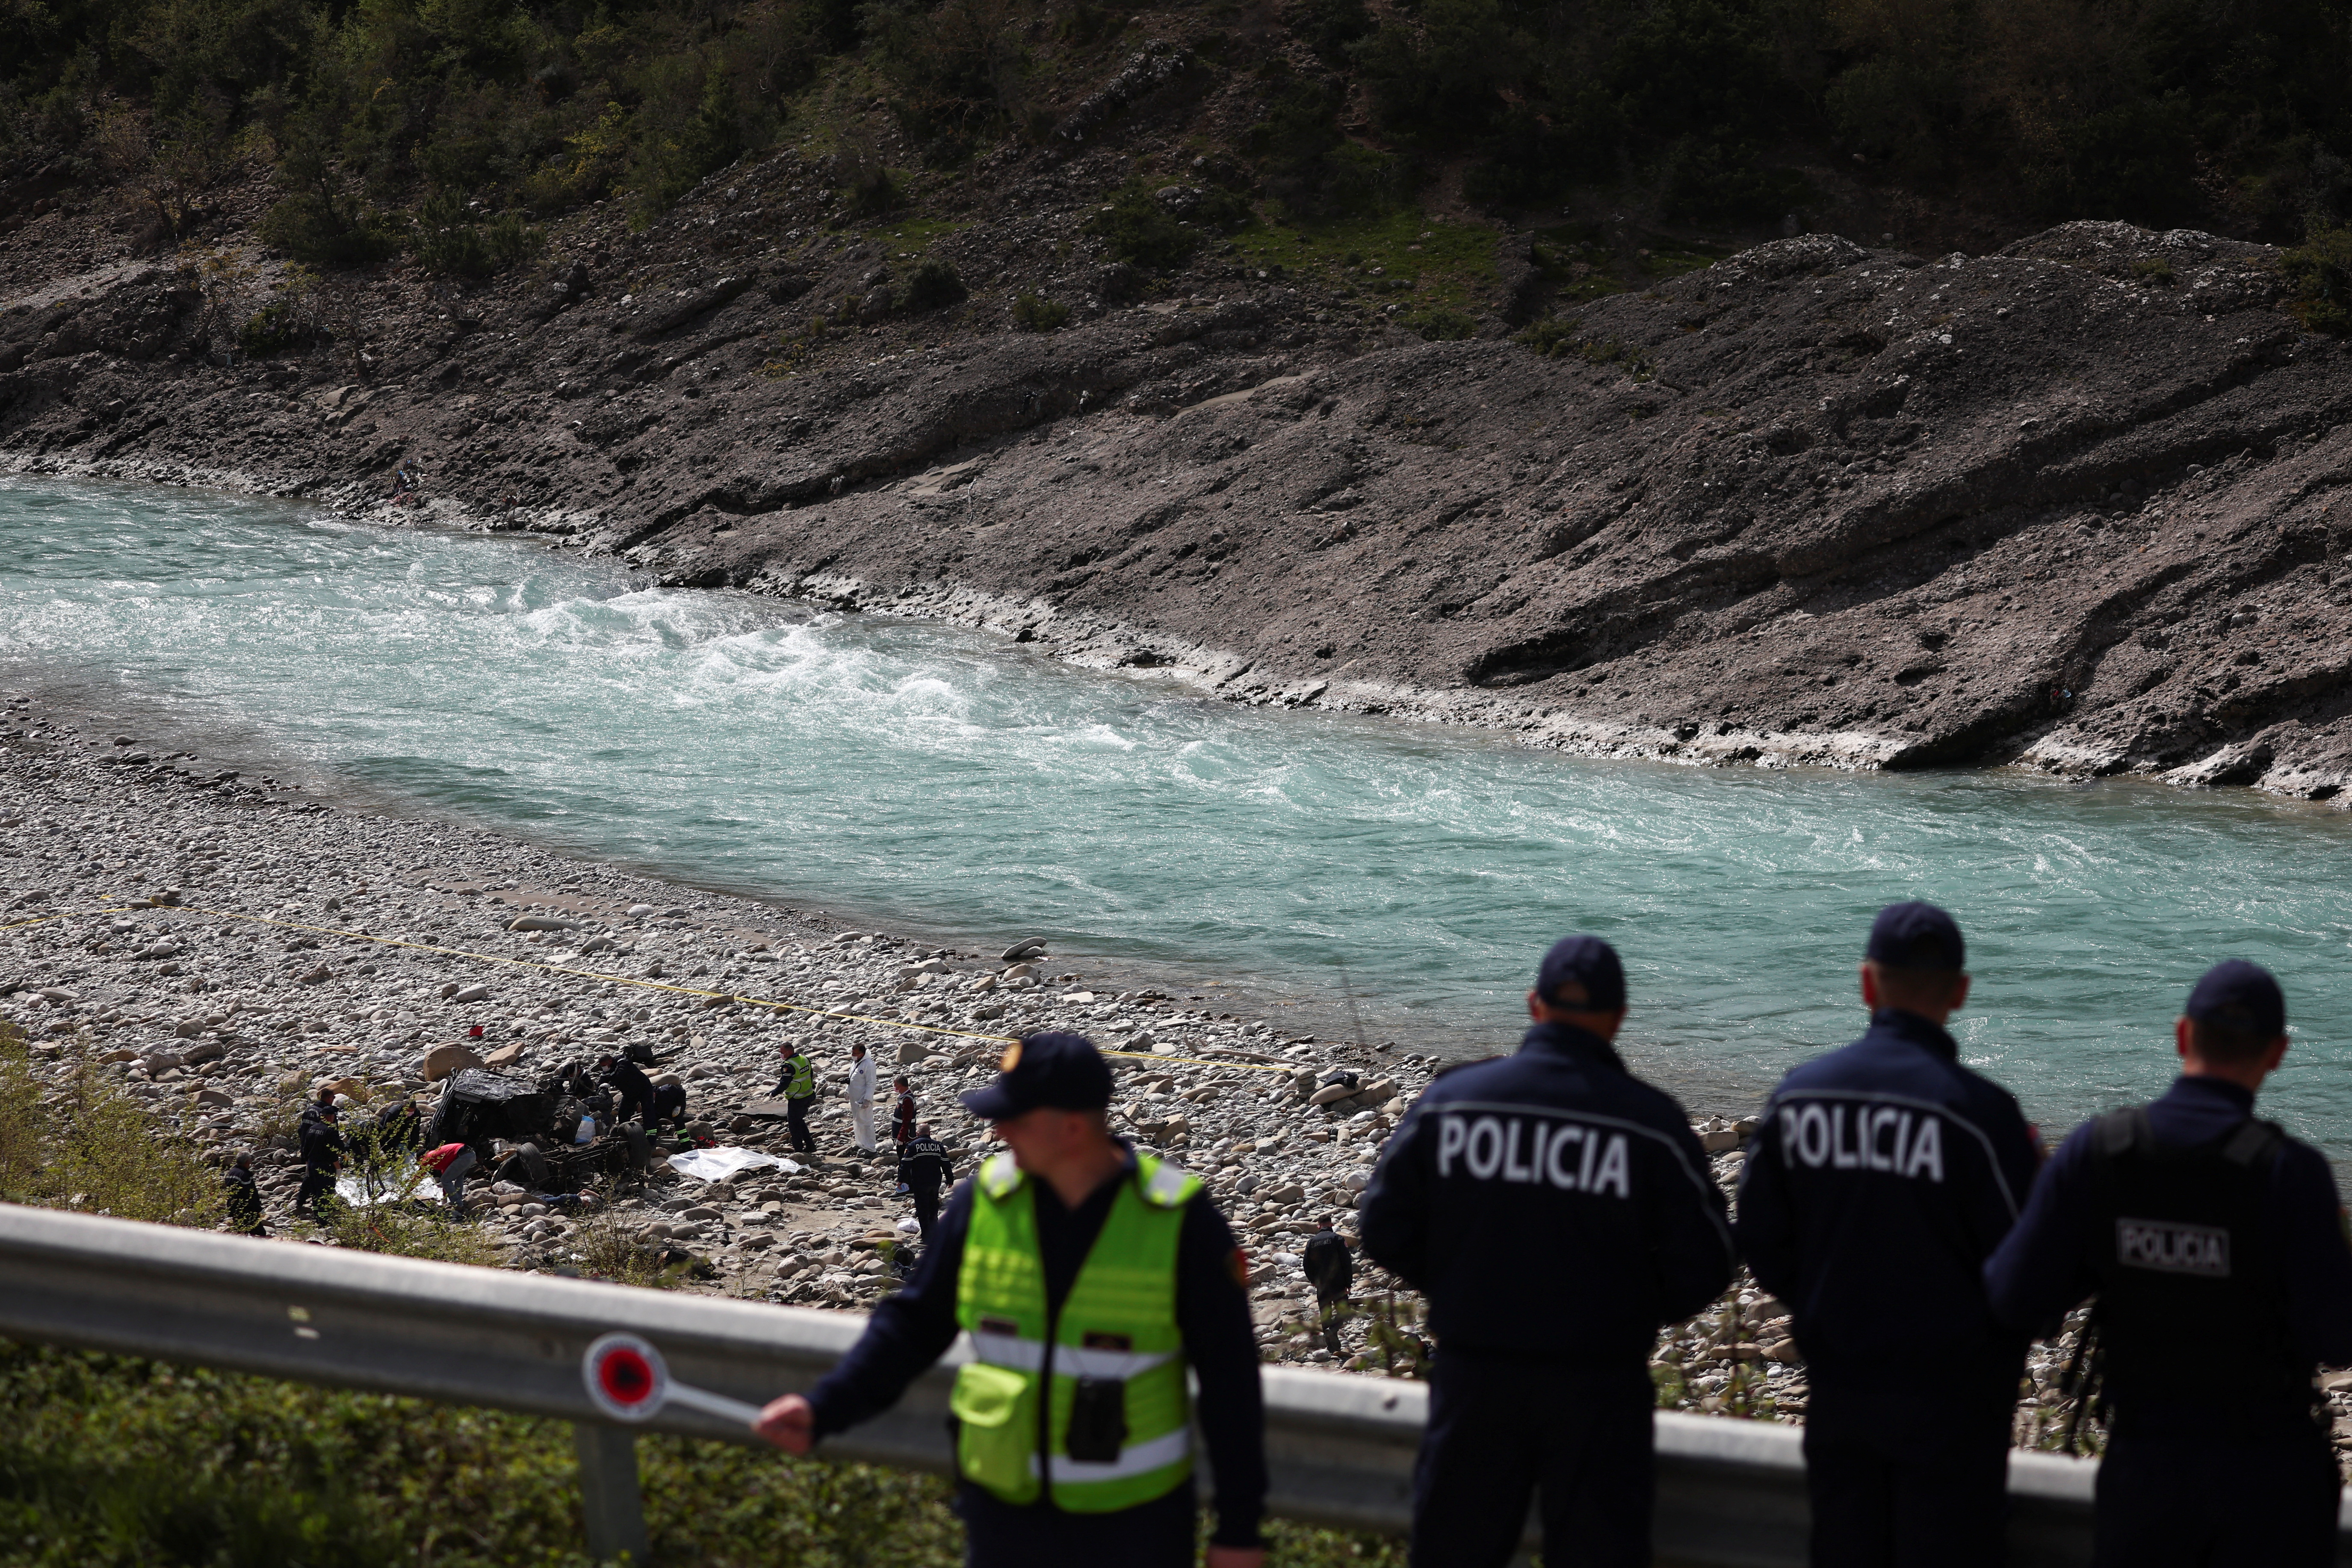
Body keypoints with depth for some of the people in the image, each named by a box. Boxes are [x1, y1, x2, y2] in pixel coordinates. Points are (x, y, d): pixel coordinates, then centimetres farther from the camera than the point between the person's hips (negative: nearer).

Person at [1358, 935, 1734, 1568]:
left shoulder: (1449, 1100, -4)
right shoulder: (1651, 1121, -10)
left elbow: (1385, 1230, 1)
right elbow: (1702, 1267, -8)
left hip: (1474, 1373, 2)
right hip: (1597, 1387, -2)